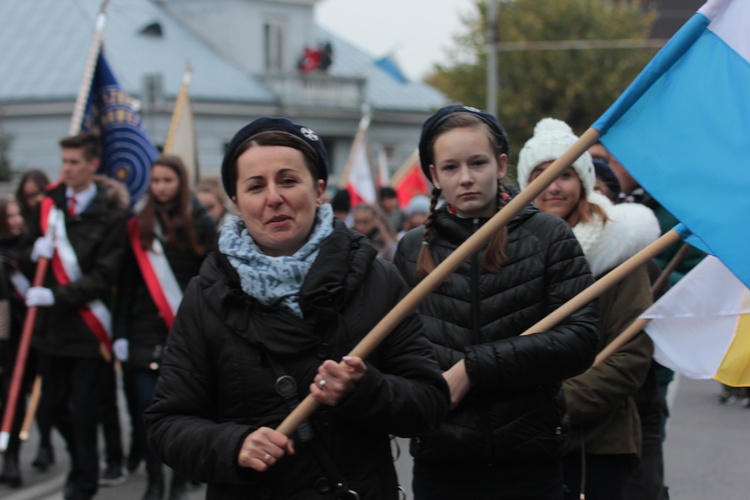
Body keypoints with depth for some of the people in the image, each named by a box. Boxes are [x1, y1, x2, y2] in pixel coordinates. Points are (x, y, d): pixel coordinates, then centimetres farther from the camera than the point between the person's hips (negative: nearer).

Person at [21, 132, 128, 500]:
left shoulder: (109, 216, -8)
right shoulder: (48, 206, 7)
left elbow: (104, 276, -13)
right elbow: (28, 258, 14)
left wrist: (56, 295, -21)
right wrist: (35, 252, -9)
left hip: (88, 328, -5)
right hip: (52, 326, 5)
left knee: (82, 410, -1)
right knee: (53, 404, 14)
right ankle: (81, 458, 39)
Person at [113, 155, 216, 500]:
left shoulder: (200, 224, 1)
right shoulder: (139, 226, 8)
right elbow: (126, 284, 8)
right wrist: (120, 333, 3)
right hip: (146, 333, 2)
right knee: (146, 408, 0)